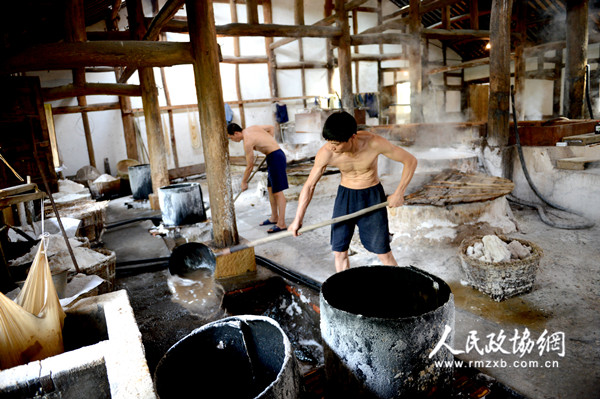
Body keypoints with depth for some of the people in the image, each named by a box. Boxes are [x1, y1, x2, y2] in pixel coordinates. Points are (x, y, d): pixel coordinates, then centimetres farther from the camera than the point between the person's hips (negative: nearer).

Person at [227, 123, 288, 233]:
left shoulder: (247, 142, -16)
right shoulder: (252, 128, 9)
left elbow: (250, 166, -10)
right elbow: (271, 128, 22)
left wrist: (244, 182, 3)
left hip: (275, 158, -10)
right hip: (276, 154, 10)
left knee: (277, 191, -7)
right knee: (270, 188, 16)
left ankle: (282, 223, -2)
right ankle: (274, 217, 26)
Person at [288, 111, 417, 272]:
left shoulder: (374, 143, -26)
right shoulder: (326, 153, -22)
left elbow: (411, 160, -13)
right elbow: (309, 185, -9)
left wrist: (398, 193, -16)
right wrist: (297, 220, -3)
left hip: (372, 195, -2)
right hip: (345, 196, 2)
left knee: (383, 252, 0)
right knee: (339, 251, 3)